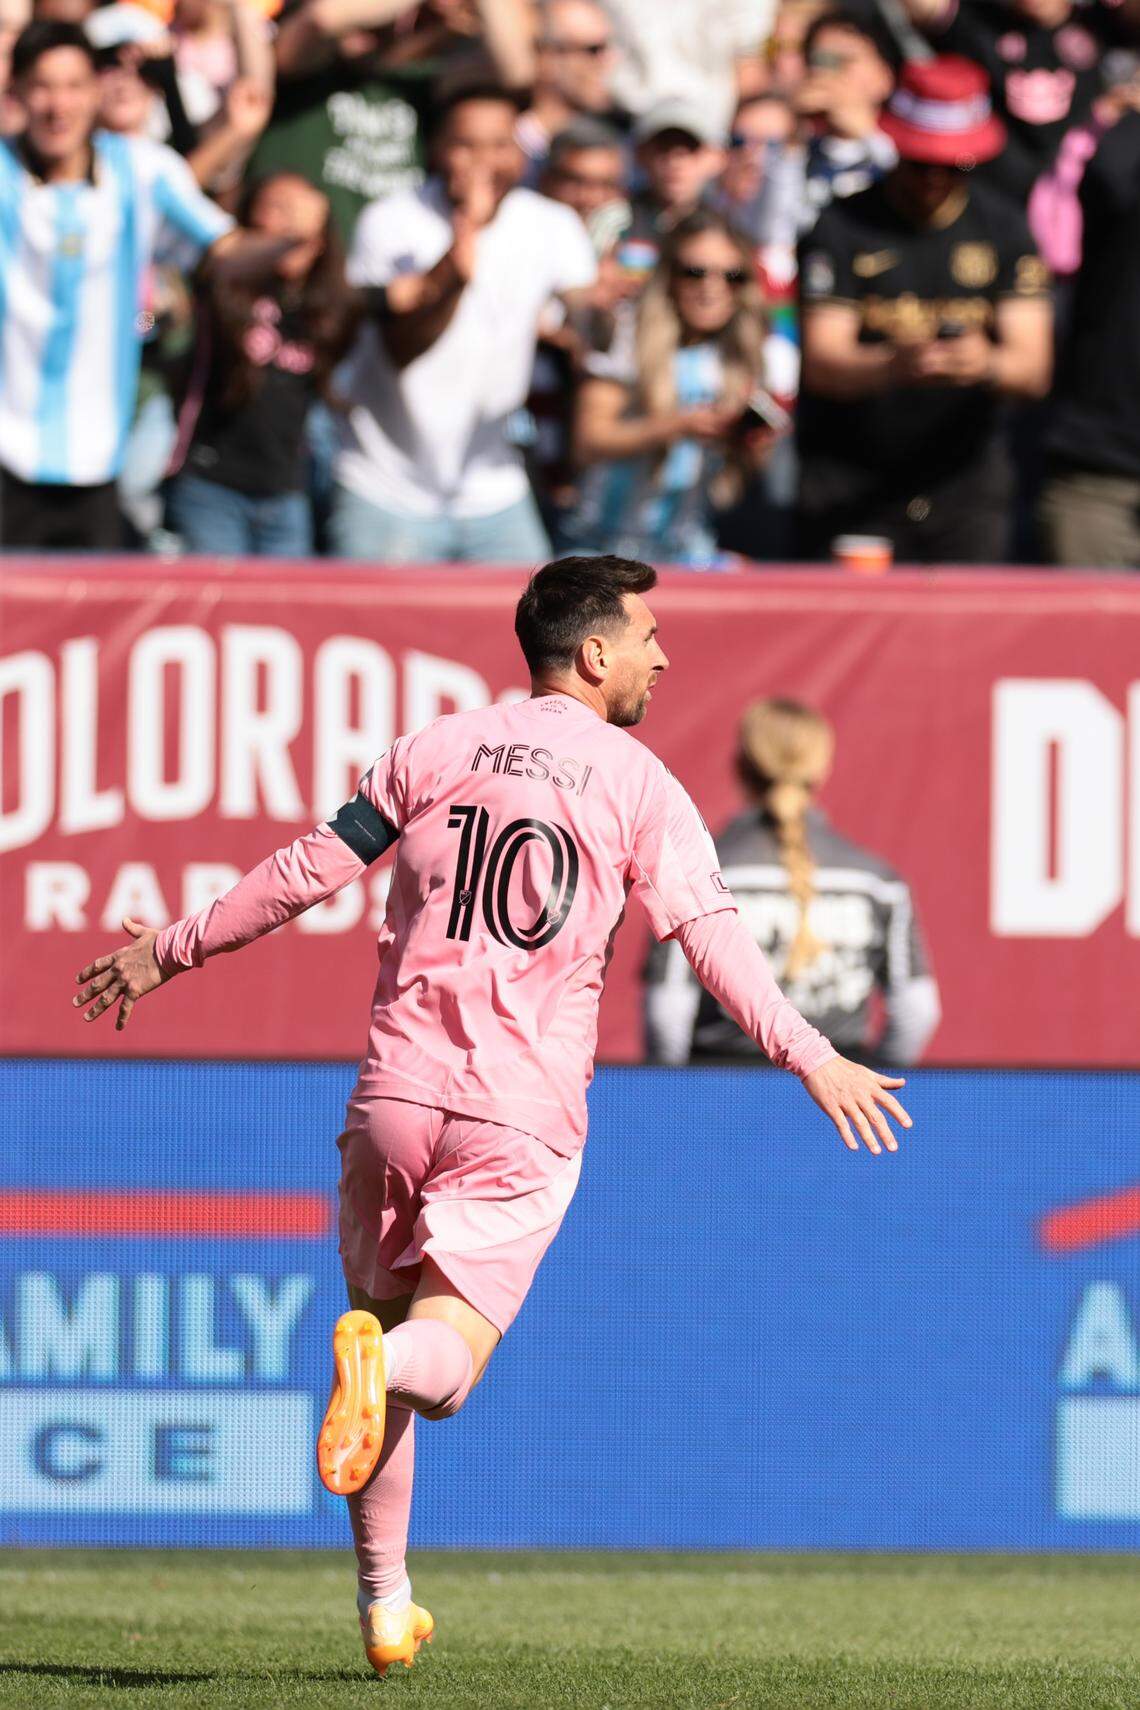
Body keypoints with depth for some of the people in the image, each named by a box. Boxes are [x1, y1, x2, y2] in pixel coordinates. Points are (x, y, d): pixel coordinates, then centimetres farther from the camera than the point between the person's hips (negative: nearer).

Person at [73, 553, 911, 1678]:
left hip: (398, 1084, 3)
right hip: (524, 1118, -3)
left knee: (381, 1319, 15)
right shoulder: (637, 783, 2)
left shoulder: (435, 750, 9)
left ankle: (384, 1601, 13)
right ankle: (387, 1362, -42)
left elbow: (305, 872, 9)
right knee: (444, 1353, -5)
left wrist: (171, 951, 19)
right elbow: (710, 936, -9)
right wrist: (810, 1057, -10)